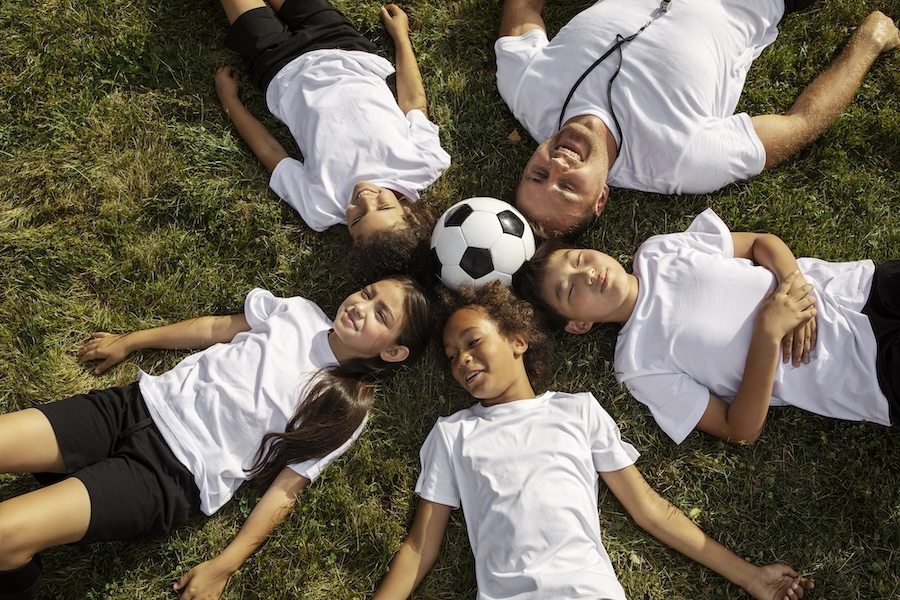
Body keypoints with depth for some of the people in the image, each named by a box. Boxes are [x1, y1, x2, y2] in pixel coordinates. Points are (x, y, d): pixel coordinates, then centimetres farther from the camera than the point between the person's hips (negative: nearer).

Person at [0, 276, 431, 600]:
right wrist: (128, 342, 23)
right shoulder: (298, 312, 7)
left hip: (178, 472, -5)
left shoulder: (344, 413, -4)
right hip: (144, 403, 5)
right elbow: (215, 328, 19)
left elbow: (284, 489, -4)